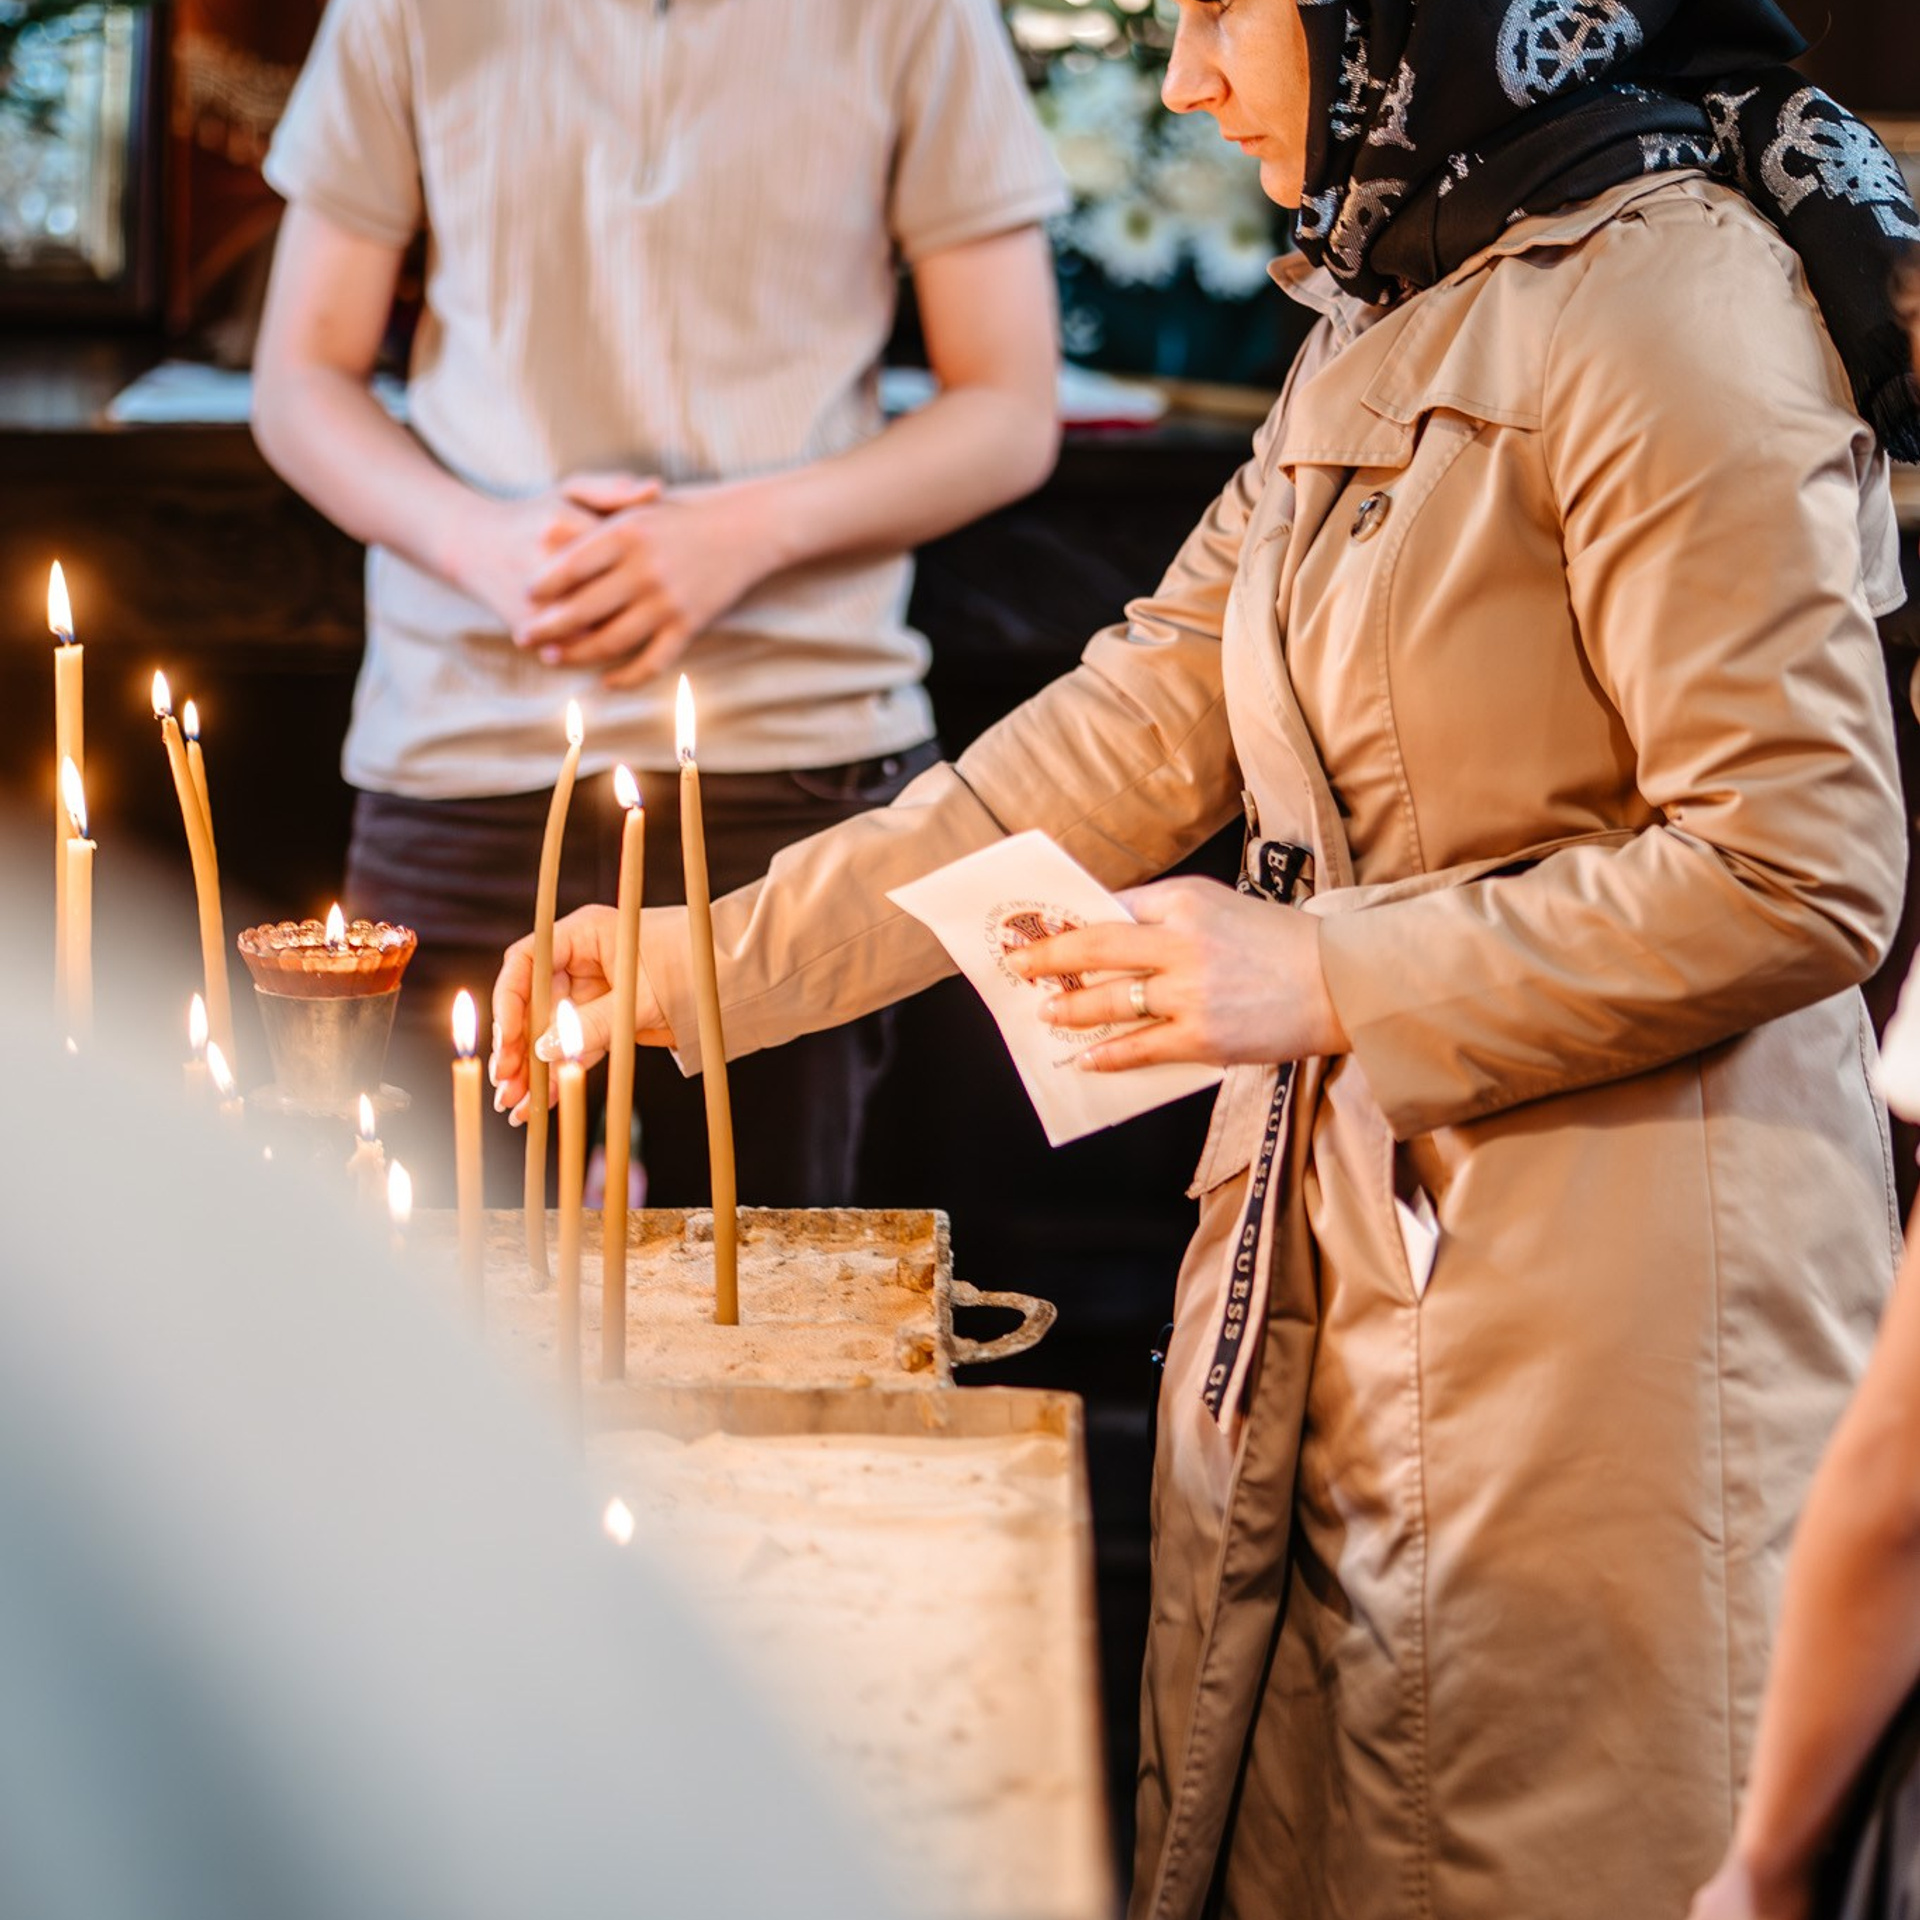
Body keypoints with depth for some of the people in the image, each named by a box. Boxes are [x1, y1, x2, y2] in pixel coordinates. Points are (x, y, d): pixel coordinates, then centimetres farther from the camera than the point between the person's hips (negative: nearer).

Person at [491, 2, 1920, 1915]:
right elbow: (1129, 737, 13)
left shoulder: (1664, 298, -15)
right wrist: (701, 961, 10)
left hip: (1599, 1301, -8)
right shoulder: (1382, 332, 13)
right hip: (1335, 1258, 9)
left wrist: (1324, 980, -17)